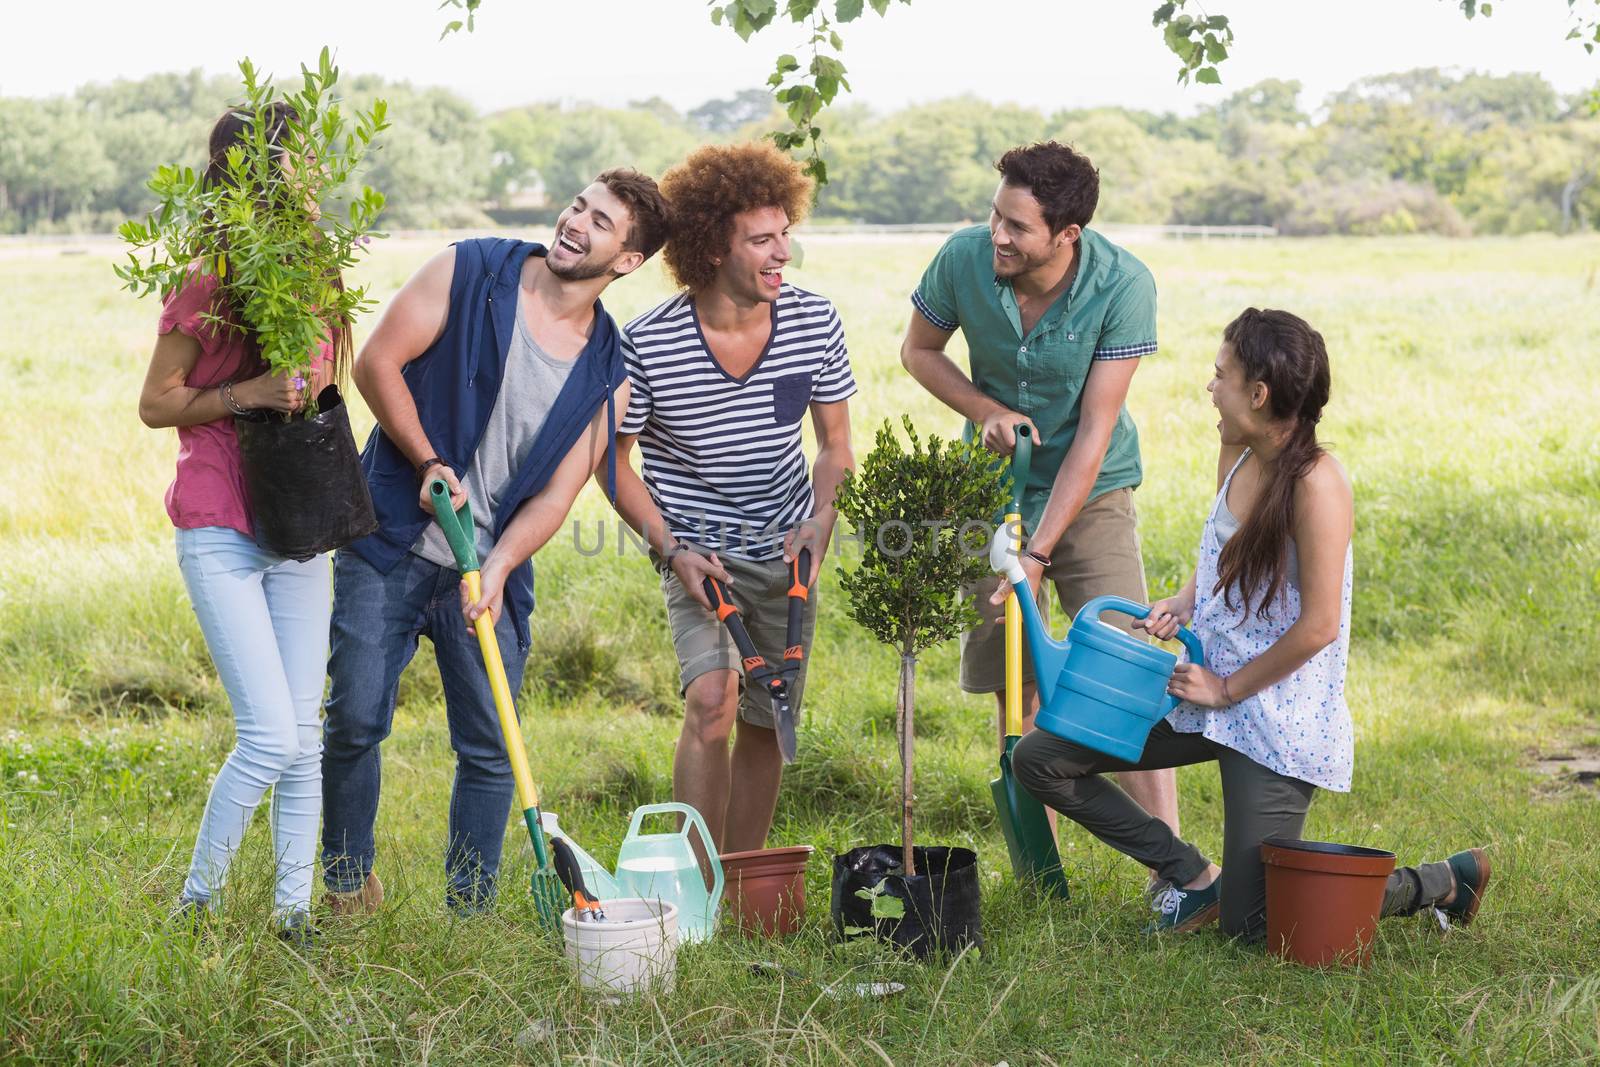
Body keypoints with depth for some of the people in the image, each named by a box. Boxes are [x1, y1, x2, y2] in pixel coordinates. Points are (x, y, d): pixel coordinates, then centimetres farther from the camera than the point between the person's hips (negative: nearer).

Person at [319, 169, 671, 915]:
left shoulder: (609, 372, 2)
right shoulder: (470, 272, -4)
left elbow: (555, 496, -1)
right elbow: (377, 363, -5)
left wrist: (498, 569, -16)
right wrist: (427, 464, -15)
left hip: (491, 570, 2)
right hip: (389, 545, -2)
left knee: (489, 747, 3)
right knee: (356, 721, -2)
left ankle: (470, 915, 16)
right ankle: (348, 884, 18)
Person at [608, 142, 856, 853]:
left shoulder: (815, 323, -8)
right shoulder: (647, 343, -17)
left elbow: (836, 445, 5)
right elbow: (614, 462, -5)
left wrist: (820, 521, -13)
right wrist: (672, 551, -16)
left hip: (787, 554, 4)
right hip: (699, 552, -4)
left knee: (767, 726, 9)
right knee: (711, 701, -24)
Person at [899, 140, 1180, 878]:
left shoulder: (1123, 287, -24)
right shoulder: (964, 260, -16)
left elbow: (1093, 433, -22)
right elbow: (919, 351, 4)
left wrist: (1038, 554, -24)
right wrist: (987, 412, -14)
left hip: (1091, 491, -3)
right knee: (1015, 682, 6)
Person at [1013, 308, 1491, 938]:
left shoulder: (1315, 484, -22)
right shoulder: (1237, 454, 3)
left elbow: (1319, 627, -22)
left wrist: (1228, 687, -13)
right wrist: (1184, 603, 1)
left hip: (1278, 715, -8)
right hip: (1210, 691, 8)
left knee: (1254, 927, -3)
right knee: (1039, 759, 2)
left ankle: (1440, 883, 17)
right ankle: (1193, 877, 13)